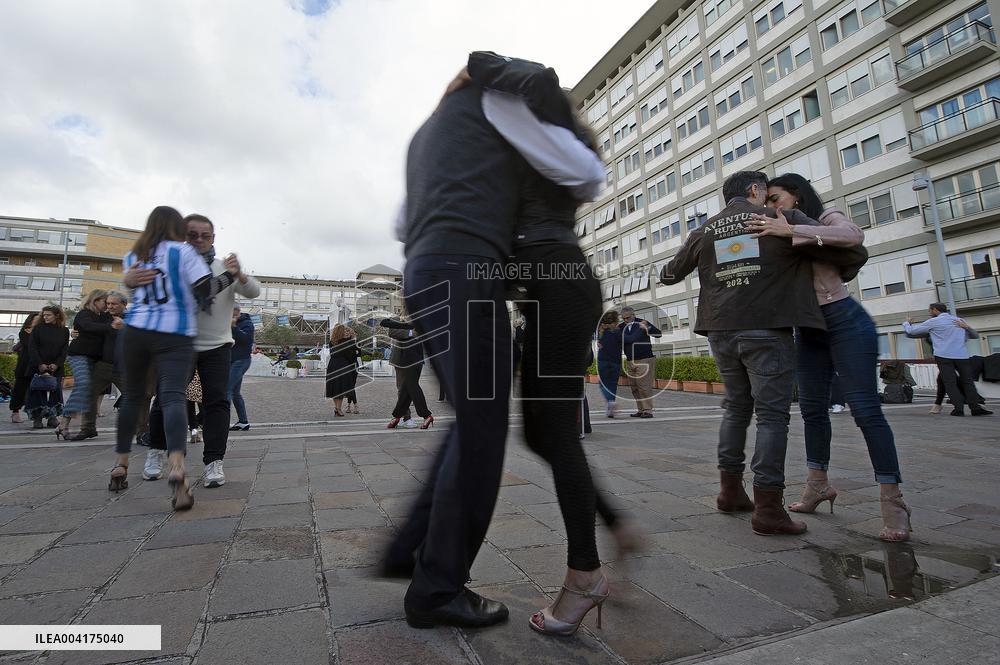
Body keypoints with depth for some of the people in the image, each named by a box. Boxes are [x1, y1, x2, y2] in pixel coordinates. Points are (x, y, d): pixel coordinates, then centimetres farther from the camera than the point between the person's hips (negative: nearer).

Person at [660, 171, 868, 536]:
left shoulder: (704, 231, 14)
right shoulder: (782, 218, 3)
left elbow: (671, 274, 26)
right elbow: (854, 253, 4)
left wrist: (665, 271, 48)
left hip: (722, 332, 5)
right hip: (768, 330, -5)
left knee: (736, 408, 16)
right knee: (772, 414, -2)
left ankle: (730, 491, 20)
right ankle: (768, 508, -2)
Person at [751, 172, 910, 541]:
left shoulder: (827, 218, -1)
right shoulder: (782, 237, 16)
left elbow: (854, 236, -24)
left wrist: (791, 230, -28)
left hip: (844, 321, -7)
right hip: (807, 330, 7)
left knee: (865, 408, -8)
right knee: (812, 409, 10)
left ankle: (892, 500, 0)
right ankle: (818, 485, 21)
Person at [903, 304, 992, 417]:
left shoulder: (933, 322, -1)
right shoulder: (960, 320, 16)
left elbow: (911, 331, 5)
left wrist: (907, 322, 24)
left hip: (944, 356, -4)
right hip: (962, 355, 4)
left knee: (950, 383, -1)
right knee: (967, 382, 9)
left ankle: (958, 408, -6)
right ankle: (975, 408, 4)